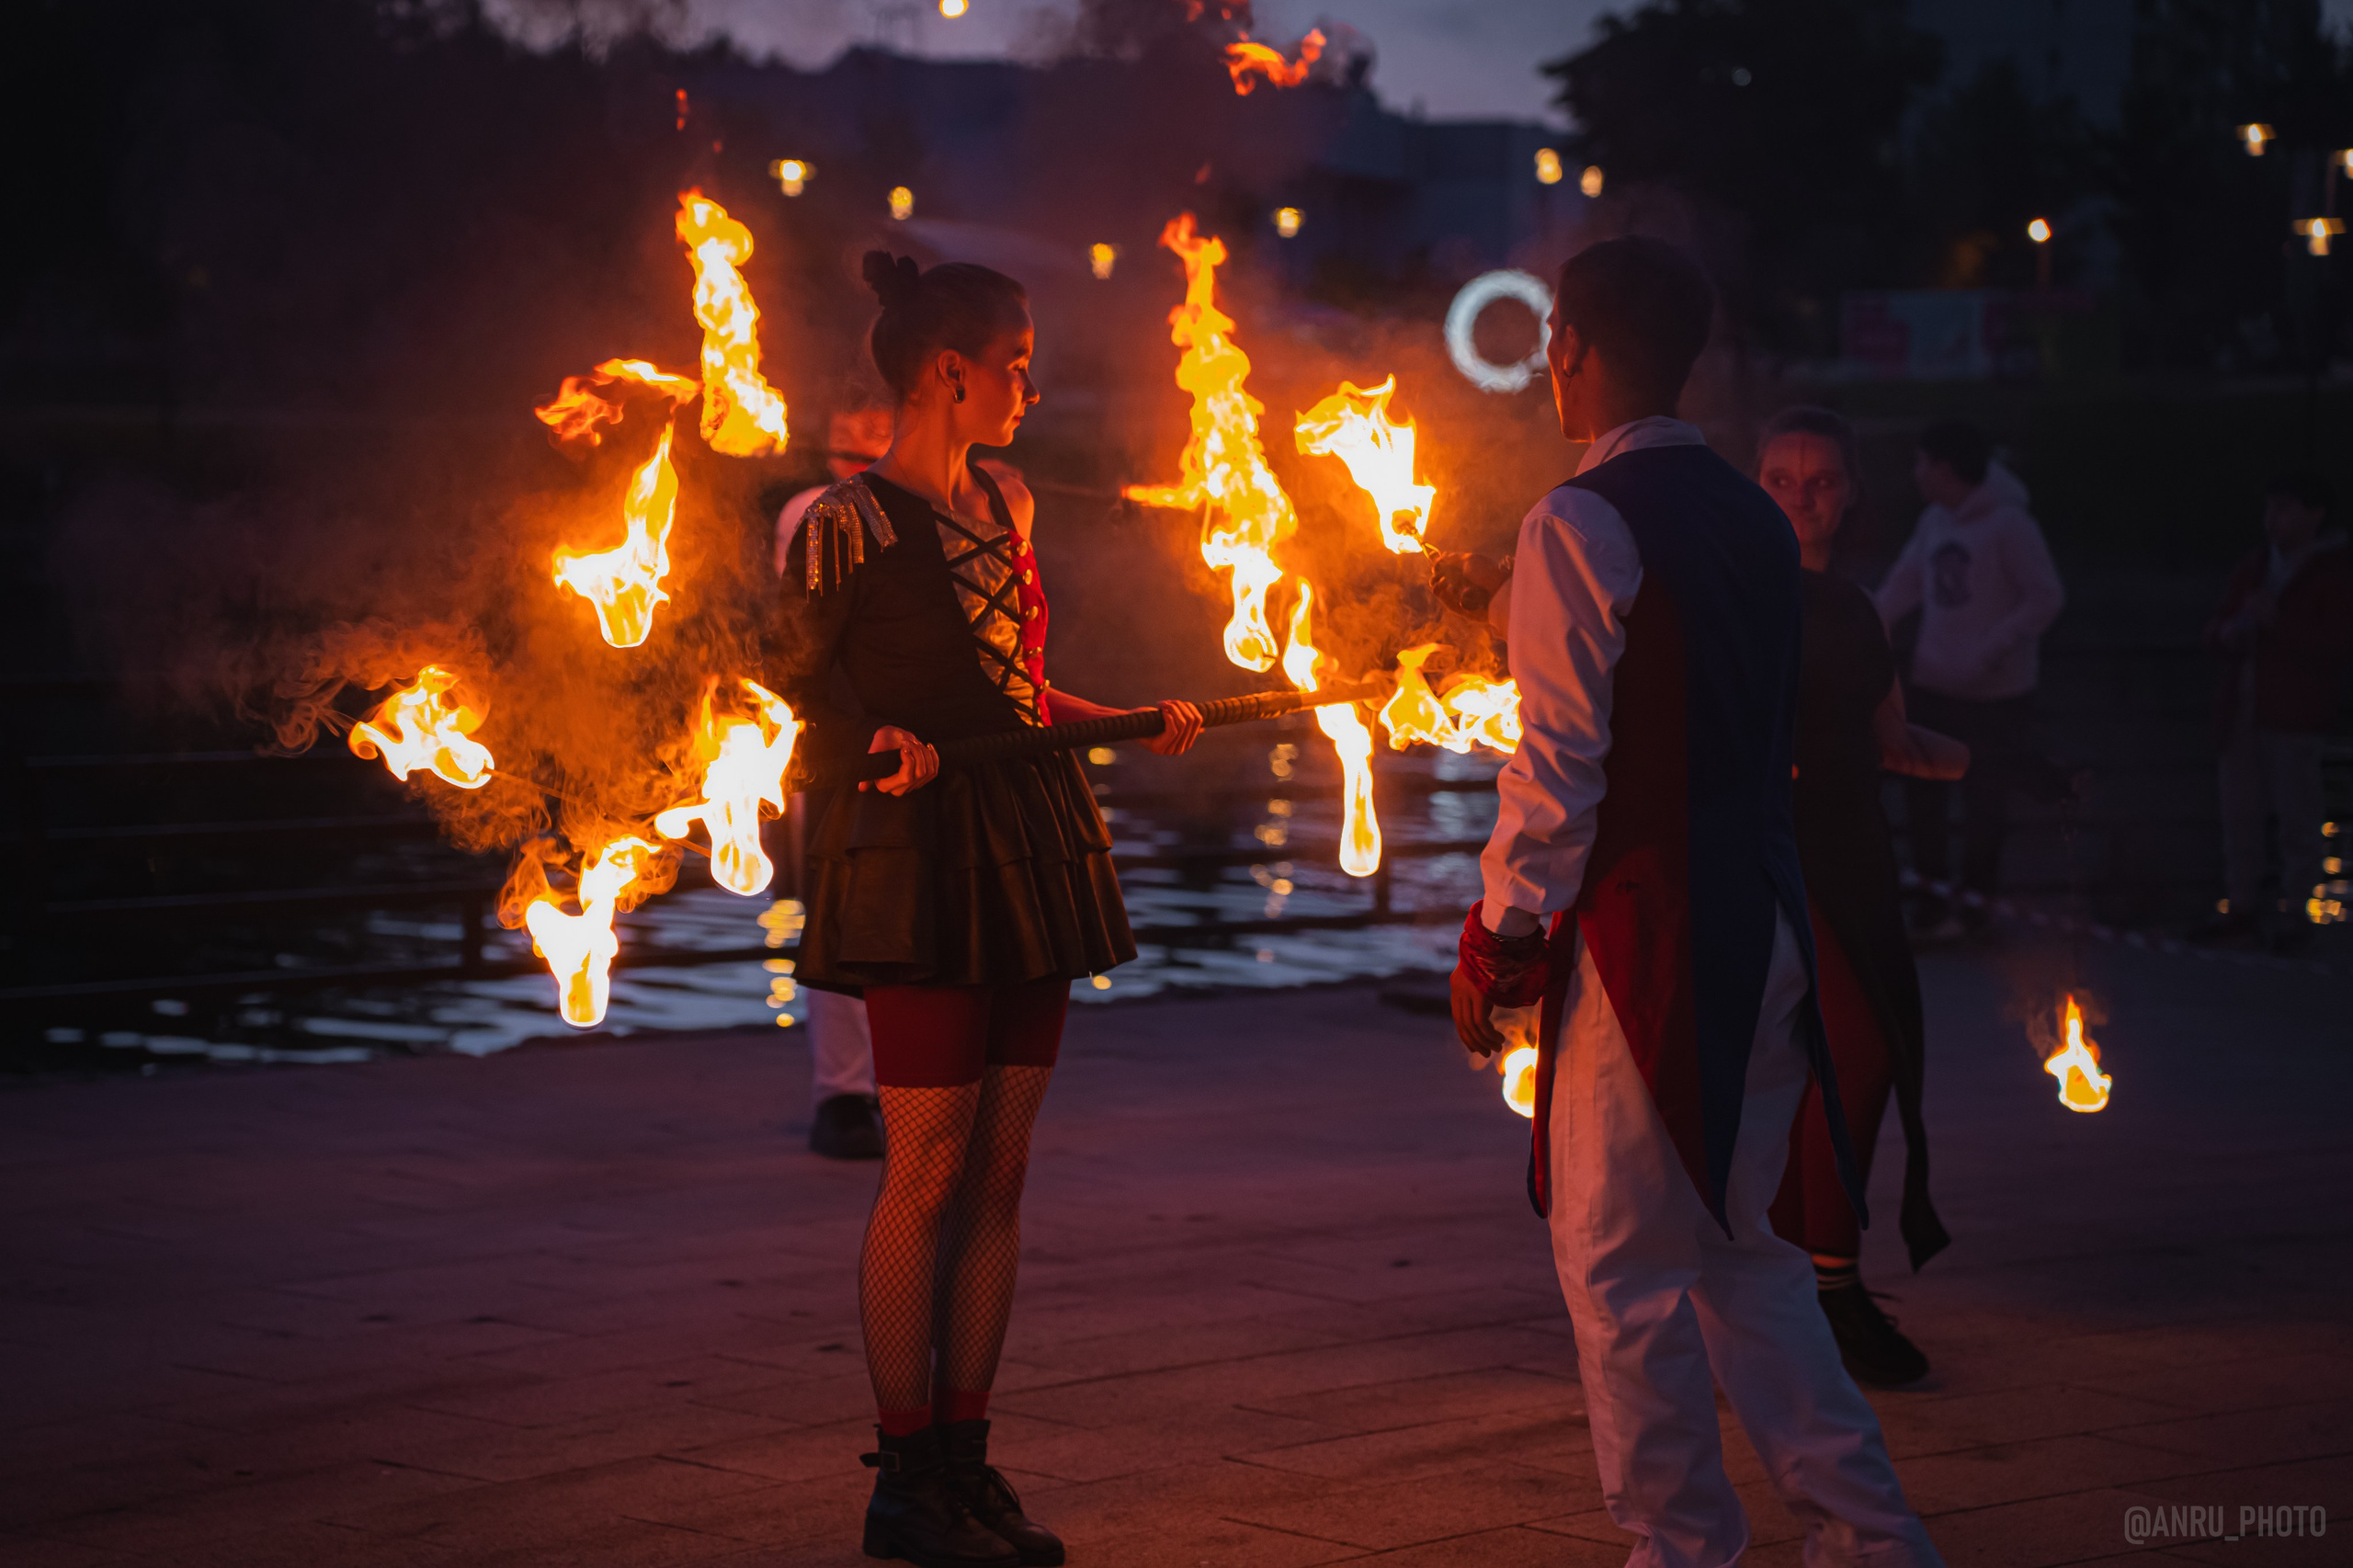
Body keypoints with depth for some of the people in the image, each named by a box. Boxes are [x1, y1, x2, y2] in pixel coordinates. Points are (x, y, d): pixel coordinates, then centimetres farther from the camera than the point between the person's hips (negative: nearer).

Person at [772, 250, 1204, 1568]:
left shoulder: (1003, 511, 16)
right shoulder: (850, 523, -8)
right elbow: (808, 683, -5)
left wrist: (1138, 723, 20)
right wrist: (879, 742, -22)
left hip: (1032, 855, 8)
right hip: (923, 857, -8)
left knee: (1000, 1172, 7)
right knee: (929, 1169, -7)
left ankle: (966, 1456, 14)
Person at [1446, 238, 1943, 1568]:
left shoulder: (1579, 526, -12)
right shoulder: (1754, 519, 12)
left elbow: (1561, 765, -16)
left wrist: (1500, 940, -8)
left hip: (1643, 933, -8)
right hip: (1764, 927, 8)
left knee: (1622, 1262, 3)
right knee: (1742, 1247, 16)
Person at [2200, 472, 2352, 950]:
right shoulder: (2256, 564, 14)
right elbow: (2218, 628, 19)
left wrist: (2276, 623, -21)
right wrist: (2226, 634, -6)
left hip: (2294, 714, -6)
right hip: (2243, 709, 6)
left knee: (2297, 814, -4)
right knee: (2239, 810, 8)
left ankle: (2296, 912, 2)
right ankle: (2242, 905, 17)